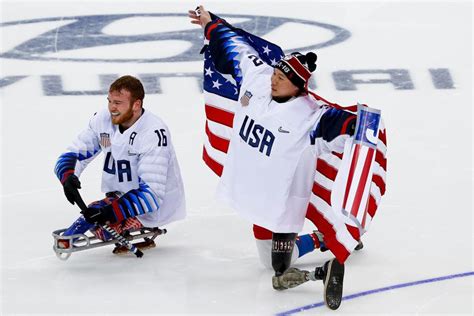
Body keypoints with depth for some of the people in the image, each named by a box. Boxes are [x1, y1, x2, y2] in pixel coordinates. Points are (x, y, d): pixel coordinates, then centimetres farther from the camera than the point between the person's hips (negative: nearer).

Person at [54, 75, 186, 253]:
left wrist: (112, 211, -40)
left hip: (159, 204, -8)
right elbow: (73, 154, -3)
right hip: (122, 196, 8)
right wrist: (68, 176, -27)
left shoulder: (154, 133, -27)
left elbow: (152, 192, -30)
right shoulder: (103, 120, -7)